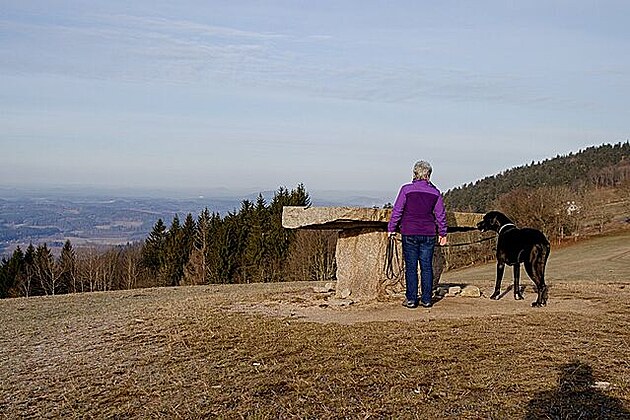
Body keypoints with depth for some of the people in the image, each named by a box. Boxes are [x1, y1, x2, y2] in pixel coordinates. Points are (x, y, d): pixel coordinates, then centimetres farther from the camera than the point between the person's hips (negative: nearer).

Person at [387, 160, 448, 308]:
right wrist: (442, 233, 18)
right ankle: (426, 299, 10)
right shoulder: (435, 192, 2)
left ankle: (411, 299, 5)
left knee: (411, 267, 3)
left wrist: (391, 229, 7)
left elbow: (397, 211, -3)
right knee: (427, 267, 7)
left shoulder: (406, 189, -5)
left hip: (409, 234, -2)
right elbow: (441, 215, 8)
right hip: (428, 235, 2)